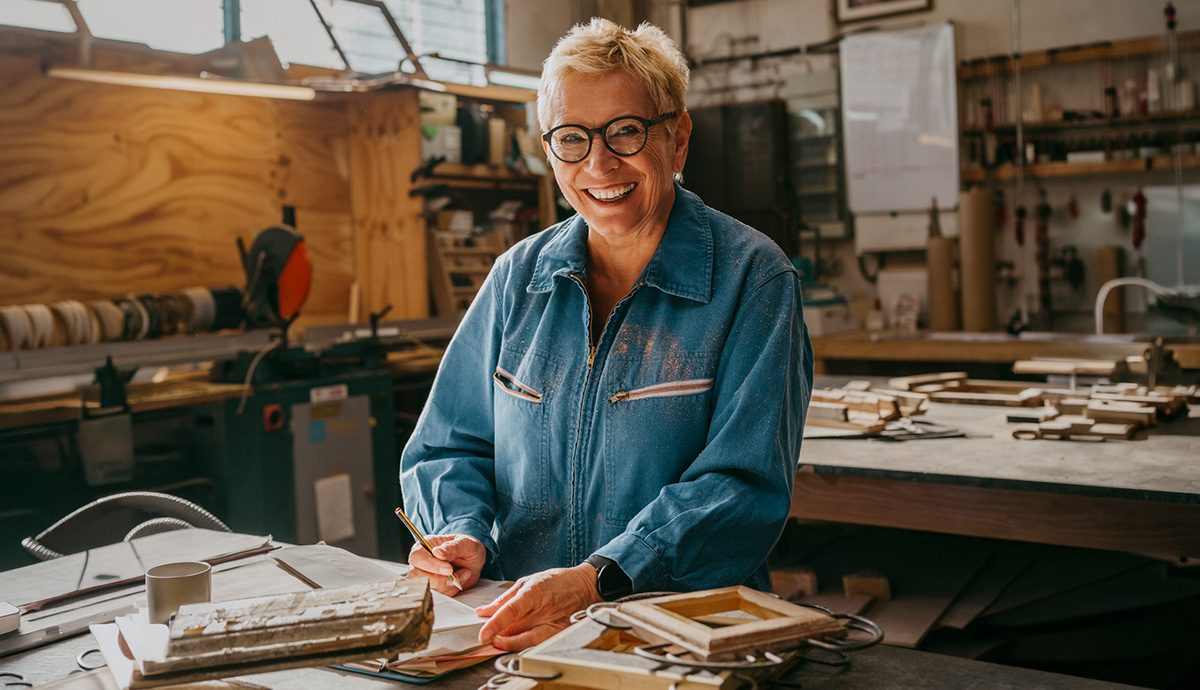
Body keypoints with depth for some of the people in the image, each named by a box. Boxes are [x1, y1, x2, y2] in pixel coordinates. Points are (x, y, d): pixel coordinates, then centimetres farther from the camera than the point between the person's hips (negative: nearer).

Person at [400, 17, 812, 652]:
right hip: (517, 626, 3)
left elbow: (742, 486, -14)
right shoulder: (518, 277, 8)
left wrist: (595, 580, -27)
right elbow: (450, 446, 13)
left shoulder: (751, 278, -5)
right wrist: (463, 533, -9)